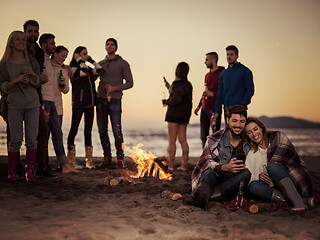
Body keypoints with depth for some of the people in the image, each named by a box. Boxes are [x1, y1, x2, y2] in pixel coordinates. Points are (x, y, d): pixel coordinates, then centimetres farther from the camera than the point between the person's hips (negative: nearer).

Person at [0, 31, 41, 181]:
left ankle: (29, 171, 6)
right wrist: (16, 80, -15)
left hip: (32, 103, 2)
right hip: (14, 104, -2)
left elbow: (37, 83, 8)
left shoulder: (31, 61, 8)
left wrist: (33, 74, -12)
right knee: (16, 139, -5)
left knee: (32, 139, -3)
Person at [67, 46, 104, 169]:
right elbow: (85, 72, -21)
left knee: (88, 131, 7)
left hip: (90, 104, 7)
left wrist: (91, 60, 10)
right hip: (78, 104, -6)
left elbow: (100, 70, 7)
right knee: (74, 130, -2)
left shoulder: (89, 69, 15)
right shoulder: (73, 69, -5)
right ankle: (71, 159, 5)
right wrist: (79, 60, -8)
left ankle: (89, 160, 11)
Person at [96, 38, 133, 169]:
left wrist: (115, 88, -12)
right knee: (102, 130, 3)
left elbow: (130, 83, 0)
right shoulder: (100, 64, 16)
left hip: (115, 100, -4)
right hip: (101, 99, 4)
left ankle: (120, 160, -1)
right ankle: (107, 159, 10)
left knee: (117, 131, -8)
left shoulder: (123, 63, 3)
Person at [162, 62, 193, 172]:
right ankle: (184, 165, 14)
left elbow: (176, 99, -26)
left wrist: (166, 101, -7)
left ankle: (170, 165, 1)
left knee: (171, 141, -2)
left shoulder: (178, 84, -17)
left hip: (175, 113, -8)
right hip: (185, 114, 8)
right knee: (182, 140, 11)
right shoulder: (188, 84, 10)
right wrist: (169, 87, 27)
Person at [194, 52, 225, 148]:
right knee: (203, 136, 10)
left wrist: (212, 94, -18)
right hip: (204, 109, 8)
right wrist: (199, 106, 22)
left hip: (215, 109, -8)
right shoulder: (207, 75, 18)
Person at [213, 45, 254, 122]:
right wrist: (217, 111, 8)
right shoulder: (224, 73, 15)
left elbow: (250, 90, -6)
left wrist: (241, 105, -17)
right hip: (227, 109, 6)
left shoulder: (245, 71, -1)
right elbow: (220, 93, 15)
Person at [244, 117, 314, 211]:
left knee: (272, 166, -30)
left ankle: (298, 201, -40)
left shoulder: (278, 137, 5)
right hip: (276, 187, 3)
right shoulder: (251, 154, 13)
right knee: (253, 186, -25)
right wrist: (258, 176, -18)